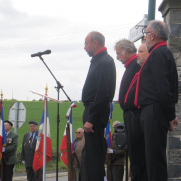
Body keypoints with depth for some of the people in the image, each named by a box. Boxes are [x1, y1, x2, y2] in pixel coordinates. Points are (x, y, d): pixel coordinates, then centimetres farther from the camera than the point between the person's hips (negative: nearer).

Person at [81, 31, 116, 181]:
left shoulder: (104, 62, -15)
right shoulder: (98, 60, 17)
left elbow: (102, 94, -22)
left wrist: (91, 119, -23)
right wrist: (89, 116, 14)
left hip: (96, 112, -11)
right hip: (92, 111, 11)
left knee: (94, 154, -9)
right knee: (89, 153, 16)